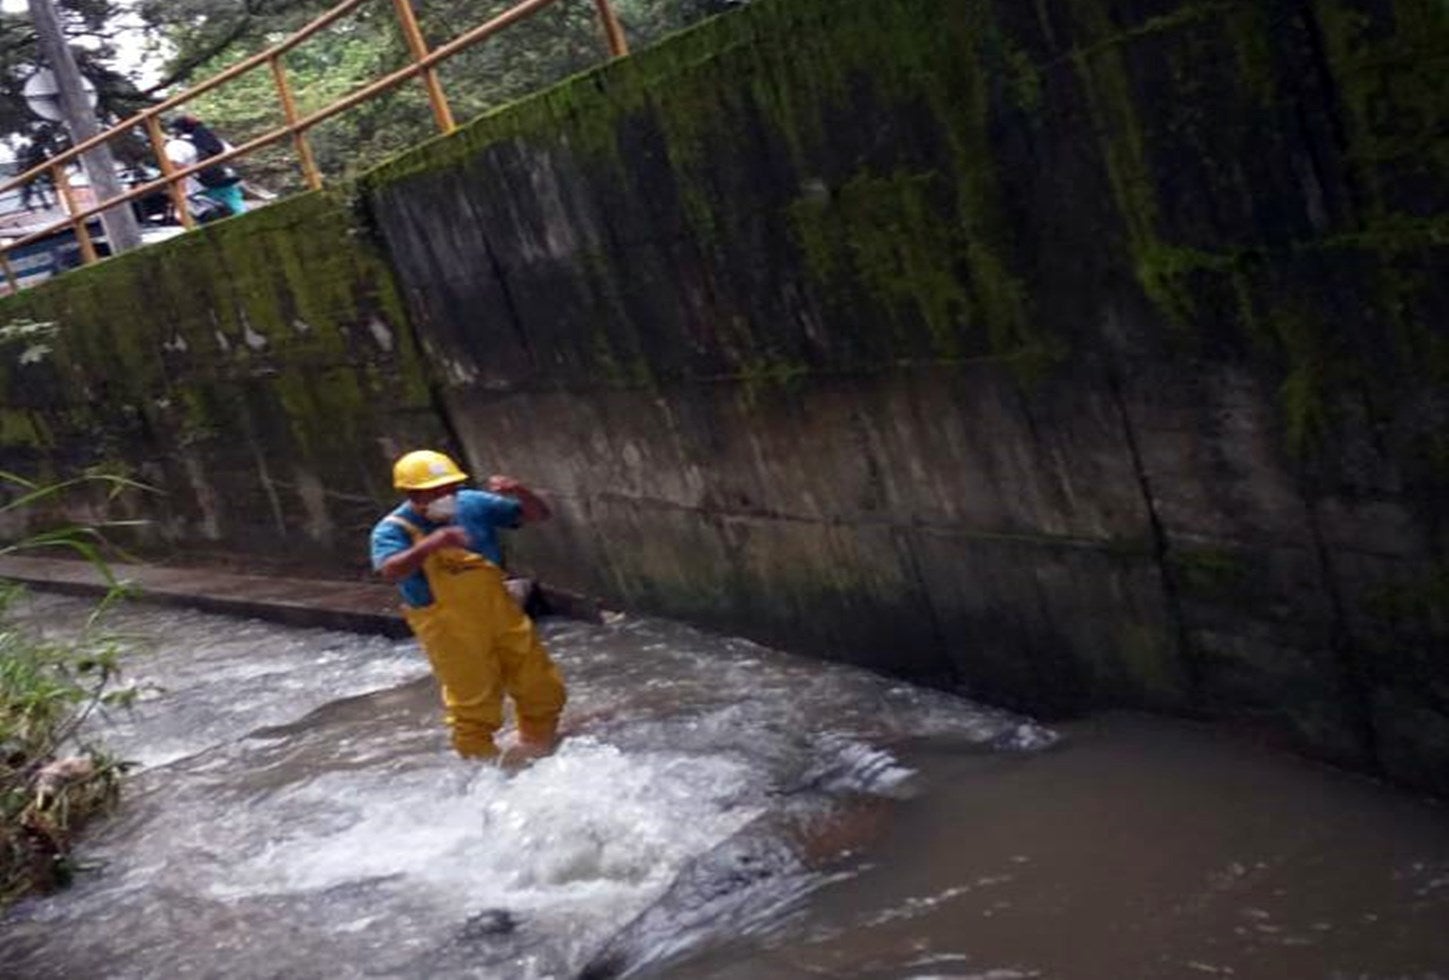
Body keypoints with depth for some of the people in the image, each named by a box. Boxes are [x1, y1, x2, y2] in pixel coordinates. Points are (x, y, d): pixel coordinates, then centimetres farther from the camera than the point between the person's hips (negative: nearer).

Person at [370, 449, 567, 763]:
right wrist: (431, 544, -51)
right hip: (449, 629, -5)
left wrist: (520, 493, -23)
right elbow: (390, 571, -39)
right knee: (473, 701, 7)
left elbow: (538, 515, -2)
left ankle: (538, 740, 42)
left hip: (500, 612, 5)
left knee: (541, 686, 15)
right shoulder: (393, 529, -18)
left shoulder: (472, 505, -7)